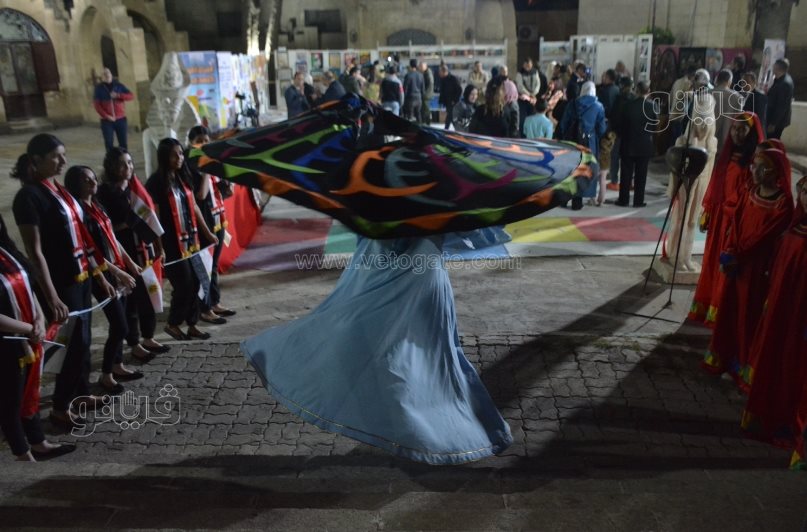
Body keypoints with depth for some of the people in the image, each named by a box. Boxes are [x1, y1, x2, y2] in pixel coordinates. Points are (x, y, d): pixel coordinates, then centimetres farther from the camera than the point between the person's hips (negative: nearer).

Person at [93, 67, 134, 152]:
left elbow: (131, 96, -2)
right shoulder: (99, 88, 3)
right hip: (107, 121, -1)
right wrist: (106, 116, -14)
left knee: (123, 143, 3)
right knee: (109, 144, -1)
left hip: (121, 119, 1)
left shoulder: (119, 85, 7)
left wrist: (118, 95, -18)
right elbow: (96, 104, -3)